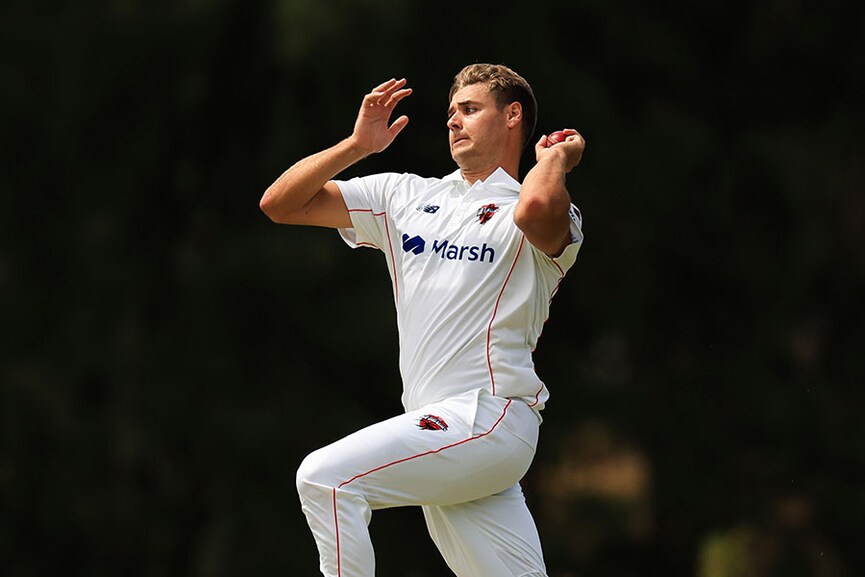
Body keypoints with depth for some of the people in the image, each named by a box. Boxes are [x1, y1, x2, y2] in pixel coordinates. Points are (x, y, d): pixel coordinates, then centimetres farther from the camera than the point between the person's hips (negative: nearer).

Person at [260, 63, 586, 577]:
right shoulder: (407, 196, 19)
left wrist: (555, 158, -7)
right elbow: (280, 204, 17)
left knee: (325, 477, -21)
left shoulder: (554, 217, -1)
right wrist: (357, 146, 5)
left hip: (488, 419, -6)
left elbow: (536, 209, -29)